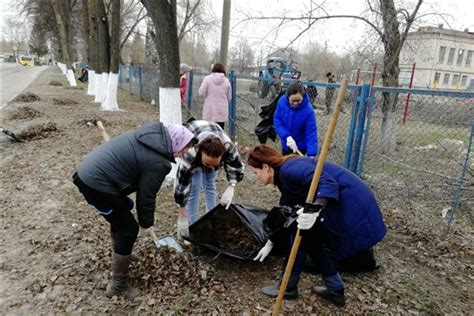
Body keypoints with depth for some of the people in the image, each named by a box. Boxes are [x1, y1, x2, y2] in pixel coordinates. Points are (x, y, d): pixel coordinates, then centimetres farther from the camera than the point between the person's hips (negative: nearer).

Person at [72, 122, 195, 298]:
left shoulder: (154, 132, 5)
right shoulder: (158, 162, -19)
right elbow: (147, 196, -10)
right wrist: (146, 224, 7)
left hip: (88, 171, 10)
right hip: (97, 184, -10)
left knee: (121, 215, 27)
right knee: (128, 229, 2)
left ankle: (118, 257, 48)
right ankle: (118, 286, 15)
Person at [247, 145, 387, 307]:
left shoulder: (289, 169, -16)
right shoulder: (284, 175, 15)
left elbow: (327, 182, -28)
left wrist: (315, 208, -44)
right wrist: (269, 243, 31)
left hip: (350, 203, -10)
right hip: (352, 201, 10)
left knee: (304, 233, -2)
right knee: (311, 238, 15)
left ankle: (288, 287, 13)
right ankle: (335, 291, 25)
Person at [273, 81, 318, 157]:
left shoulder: (308, 110, -29)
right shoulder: (282, 101, -22)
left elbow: (311, 132, -27)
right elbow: (277, 120, -16)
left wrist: (311, 155, -36)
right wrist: (287, 137, -31)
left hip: (300, 145, -3)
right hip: (286, 143, 4)